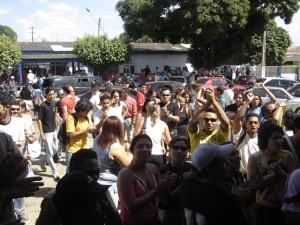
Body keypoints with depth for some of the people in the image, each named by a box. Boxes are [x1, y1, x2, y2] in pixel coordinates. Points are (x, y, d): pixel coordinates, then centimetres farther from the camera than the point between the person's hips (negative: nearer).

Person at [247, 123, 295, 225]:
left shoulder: (287, 156, -5)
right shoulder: (254, 158, -9)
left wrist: (280, 172, -23)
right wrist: (270, 175, -25)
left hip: (283, 207, 1)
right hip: (262, 208, -1)